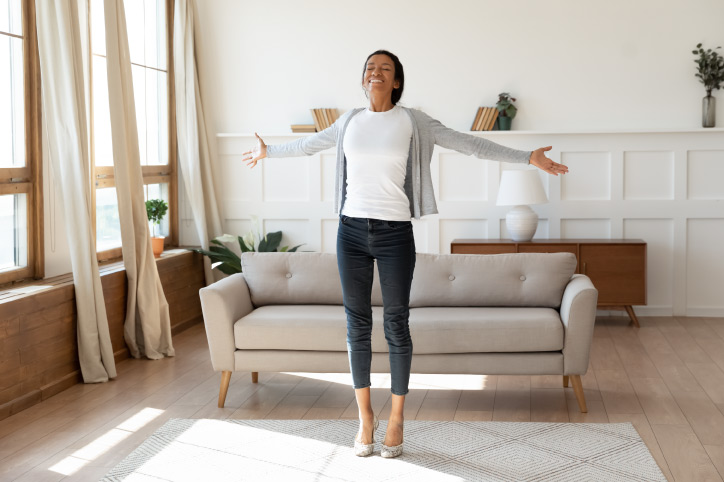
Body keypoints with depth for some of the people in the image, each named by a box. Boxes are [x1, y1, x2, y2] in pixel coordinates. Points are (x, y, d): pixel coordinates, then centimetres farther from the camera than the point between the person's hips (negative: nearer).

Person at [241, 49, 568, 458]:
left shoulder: (413, 122, -1)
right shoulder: (350, 121, 8)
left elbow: (469, 144, -3)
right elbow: (310, 144, 25)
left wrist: (528, 158, -7)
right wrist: (269, 151, 38)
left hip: (395, 233, -3)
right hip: (352, 230, 3)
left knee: (397, 325, 3)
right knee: (357, 325, 7)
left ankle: (396, 420, 17)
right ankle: (366, 417, 21)